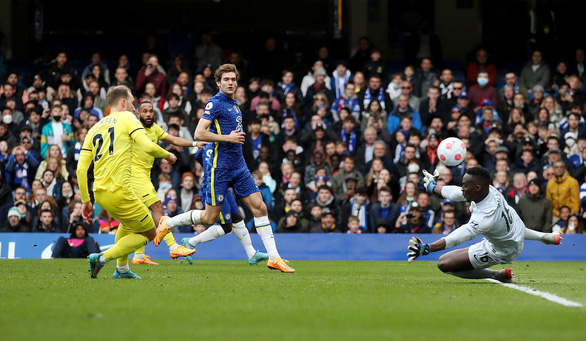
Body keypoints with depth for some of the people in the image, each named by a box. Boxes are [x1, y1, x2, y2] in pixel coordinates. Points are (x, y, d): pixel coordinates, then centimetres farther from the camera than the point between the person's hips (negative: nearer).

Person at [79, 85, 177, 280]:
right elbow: (148, 146, -14)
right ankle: (103, 257, -8)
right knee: (149, 233, 7)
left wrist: (86, 201, 17)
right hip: (118, 191, -8)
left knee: (128, 223, 35)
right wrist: (168, 155, 6)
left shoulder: (95, 128, 18)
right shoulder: (127, 118, 1)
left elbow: (81, 168, 13)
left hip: (99, 192, 8)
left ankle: (122, 269, 33)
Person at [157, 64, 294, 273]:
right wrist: (228, 138, -19)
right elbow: (199, 133, -19)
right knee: (210, 218, -2)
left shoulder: (234, 104, 15)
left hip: (238, 166, 7)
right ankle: (167, 223, 19)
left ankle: (273, 257, 0)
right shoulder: (215, 103, -11)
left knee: (259, 207, -1)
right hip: (220, 167, -7)